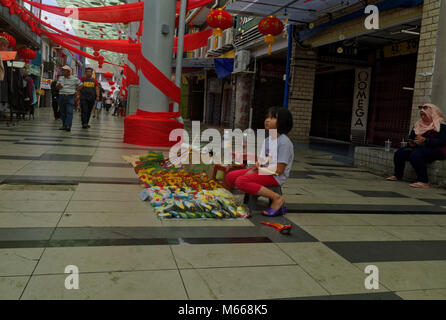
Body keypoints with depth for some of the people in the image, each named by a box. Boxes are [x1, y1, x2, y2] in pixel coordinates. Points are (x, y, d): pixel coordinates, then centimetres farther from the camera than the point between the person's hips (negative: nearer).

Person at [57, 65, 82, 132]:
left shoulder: (74, 79, -1)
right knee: (62, 112, 6)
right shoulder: (60, 78, 12)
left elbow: (80, 85, 9)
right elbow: (57, 87, 15)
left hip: (70, 97, -5)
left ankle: (68, 126, -20)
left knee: (69, 112, -13)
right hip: (61, 97, 5)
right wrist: (59, 86, -7)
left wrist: (76, 91, 2)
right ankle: (64, 125, 14)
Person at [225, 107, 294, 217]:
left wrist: (256, 171, -12)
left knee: (241, 181, -28)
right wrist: (257, 165, -6)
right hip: (263, 171, 9)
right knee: (230, 177, 0)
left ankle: (277, 198, -19)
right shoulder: (267, 140, 11)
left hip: (276, 177, -9)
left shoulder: (284, 142, -16)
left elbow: (279, 170, -19)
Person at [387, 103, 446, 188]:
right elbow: (411, 137, 21)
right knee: (399, 153, -8)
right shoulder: (418, 125, 15)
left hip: (436, 150, -8)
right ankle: (398, 176, 9)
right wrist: (411, 142, -3)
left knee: (415, 155, -36)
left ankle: (424, 182, -35)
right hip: (419, 148, 8)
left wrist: (425, 140, -28)